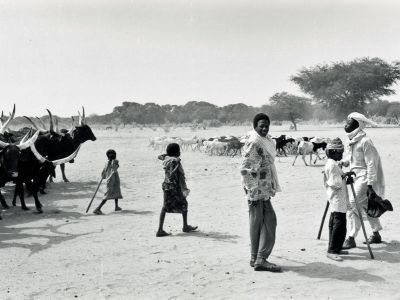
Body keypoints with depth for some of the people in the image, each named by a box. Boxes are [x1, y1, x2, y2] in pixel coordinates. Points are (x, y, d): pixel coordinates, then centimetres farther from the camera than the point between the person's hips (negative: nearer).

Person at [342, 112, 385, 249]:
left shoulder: (365, 141, -18)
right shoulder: (351, 140, 9)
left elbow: (371, 164, -19)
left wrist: (370, 185, -22)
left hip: (365, 178, -9)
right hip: (357, 176, 9)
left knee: (353, 205, -13)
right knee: (365, 206, 16)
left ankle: (351, 239, -9)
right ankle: (376, 234, 30)